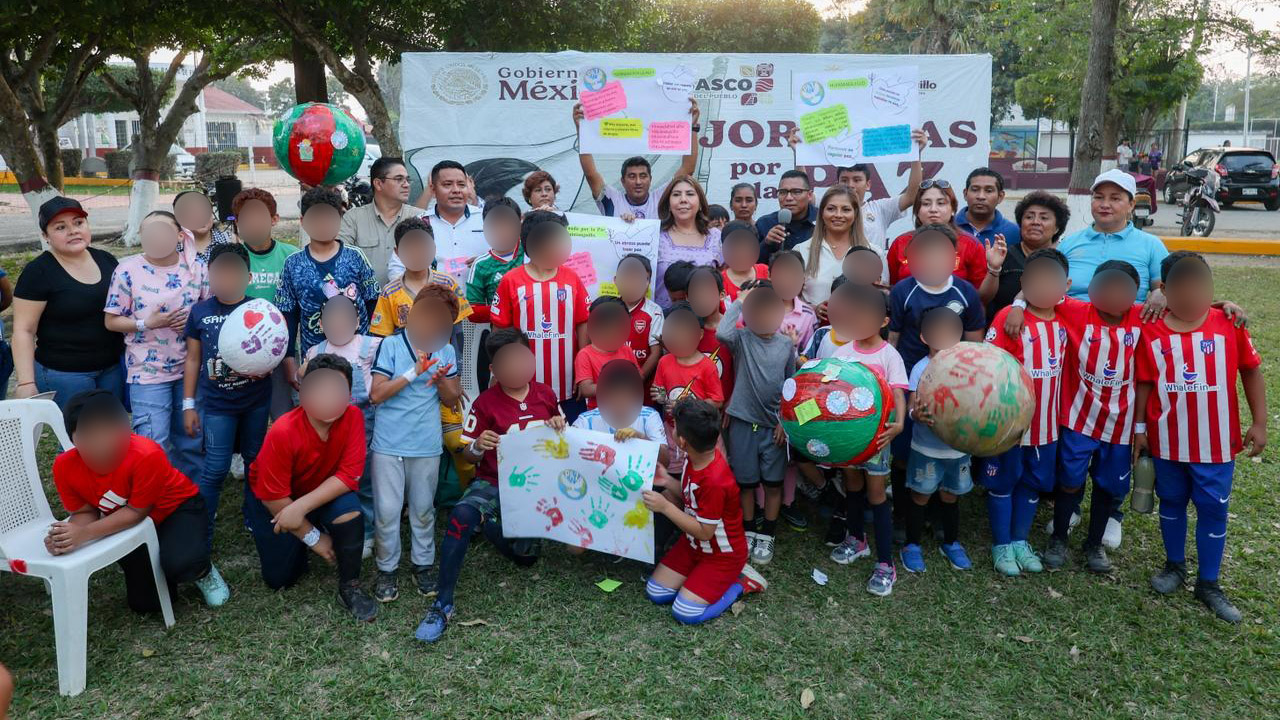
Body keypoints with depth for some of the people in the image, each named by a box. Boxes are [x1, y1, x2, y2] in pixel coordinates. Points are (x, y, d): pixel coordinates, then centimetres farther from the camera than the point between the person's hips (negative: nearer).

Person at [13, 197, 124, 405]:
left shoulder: (106, 260, 5)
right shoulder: (38, 272, -10)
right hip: (64, 376, -5)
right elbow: (23, 330, -10)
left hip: (114, 369, 5)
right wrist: (26, 383, -15)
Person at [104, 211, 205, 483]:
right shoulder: (128, 270, -7)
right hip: (148, 372, -3)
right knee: (154, 444, -4)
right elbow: (112, 321, -3)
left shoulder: (195, 268, 1)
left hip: (190, 368, 3)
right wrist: (147, 323, -18)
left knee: (191, 439, 14)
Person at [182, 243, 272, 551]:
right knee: (215, 468, -4)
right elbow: (193, 360, 5)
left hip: (256, 401, 1)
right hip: (217, 404, -1)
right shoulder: (200, 312, -2)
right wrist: (188, 405, 4)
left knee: (255, 462, 13)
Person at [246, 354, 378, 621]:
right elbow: (274, 498, -23)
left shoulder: (353, 417, -24)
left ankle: (350, 587, -10)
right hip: (272, 502, -1)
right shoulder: (283, 432, -32)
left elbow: (349, 475, -24)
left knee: (350, 509, -30)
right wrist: (313, 537, -15)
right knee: (280, 579, 3)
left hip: (322, 493, 2)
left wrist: (301, 507, -35)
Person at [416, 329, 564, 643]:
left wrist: (559, 427, -6)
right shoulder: (485, 403, -3)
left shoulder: (546, 394, 4)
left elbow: (562, 433, 18)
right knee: (462, 515, -34)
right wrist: (478, 446, -25)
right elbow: (469, 455, -1)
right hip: (494, 482, -2)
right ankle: (442, 604, -25)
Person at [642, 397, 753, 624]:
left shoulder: (715, 481, -36)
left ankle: (739, 584, 3)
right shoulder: (697, 458, -10)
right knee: (655, 592, 1)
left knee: (685, 612, -15)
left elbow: (704, 532, -26)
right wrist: (667, 481, -10)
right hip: (695, 545, 8)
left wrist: (665, 507, -27)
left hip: (723, 554, -8)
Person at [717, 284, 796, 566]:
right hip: (743, 423, -2)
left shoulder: (786, 345, 1)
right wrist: (739, 301, -19)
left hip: (774, 425, 2)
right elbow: (721, 333, -31)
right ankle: (749, 532, 28)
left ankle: (766, 537, 23)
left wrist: (785, 421, 0)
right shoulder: (742, 338, -7)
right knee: (746, 482, 10)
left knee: (773, 483, 7)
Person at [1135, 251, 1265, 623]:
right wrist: (1139, 428, 1)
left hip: (1216, 443, 0)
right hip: (1167, 440, 1)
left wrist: (1259, 423, -2)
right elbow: (1144, 383, 0)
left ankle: (1208, 583, 23)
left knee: (1213, 510, 8)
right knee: (1171, 504, 17)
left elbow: (1251, 371, 0)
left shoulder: (1229, 325, -8)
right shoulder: (1152, 332, -7)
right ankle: (1175, 565, 37)